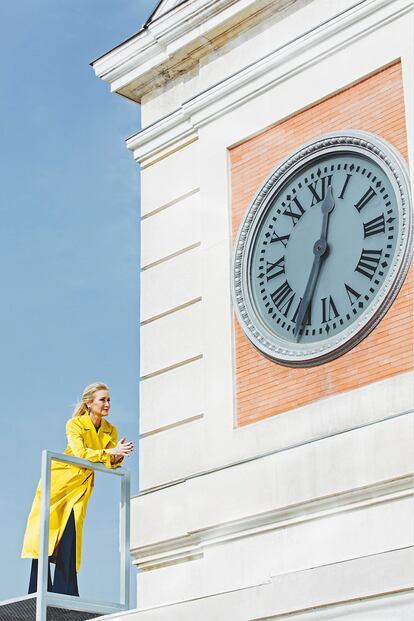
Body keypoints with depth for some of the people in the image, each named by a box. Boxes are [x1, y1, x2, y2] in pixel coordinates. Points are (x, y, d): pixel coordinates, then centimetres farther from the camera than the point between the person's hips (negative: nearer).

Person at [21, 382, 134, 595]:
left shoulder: (111, 431, 4)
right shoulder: (75, 424, -11)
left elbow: (110, 462, -3)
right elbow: (80, 453, -26)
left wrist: (118, 456, -24)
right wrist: (110, 451, -32)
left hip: (80, 488, 3)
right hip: (58, 481, -3)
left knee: (70, 534, -11)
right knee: (45, 531, -6)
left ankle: (65, 591, -11)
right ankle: (38, 592, -1)